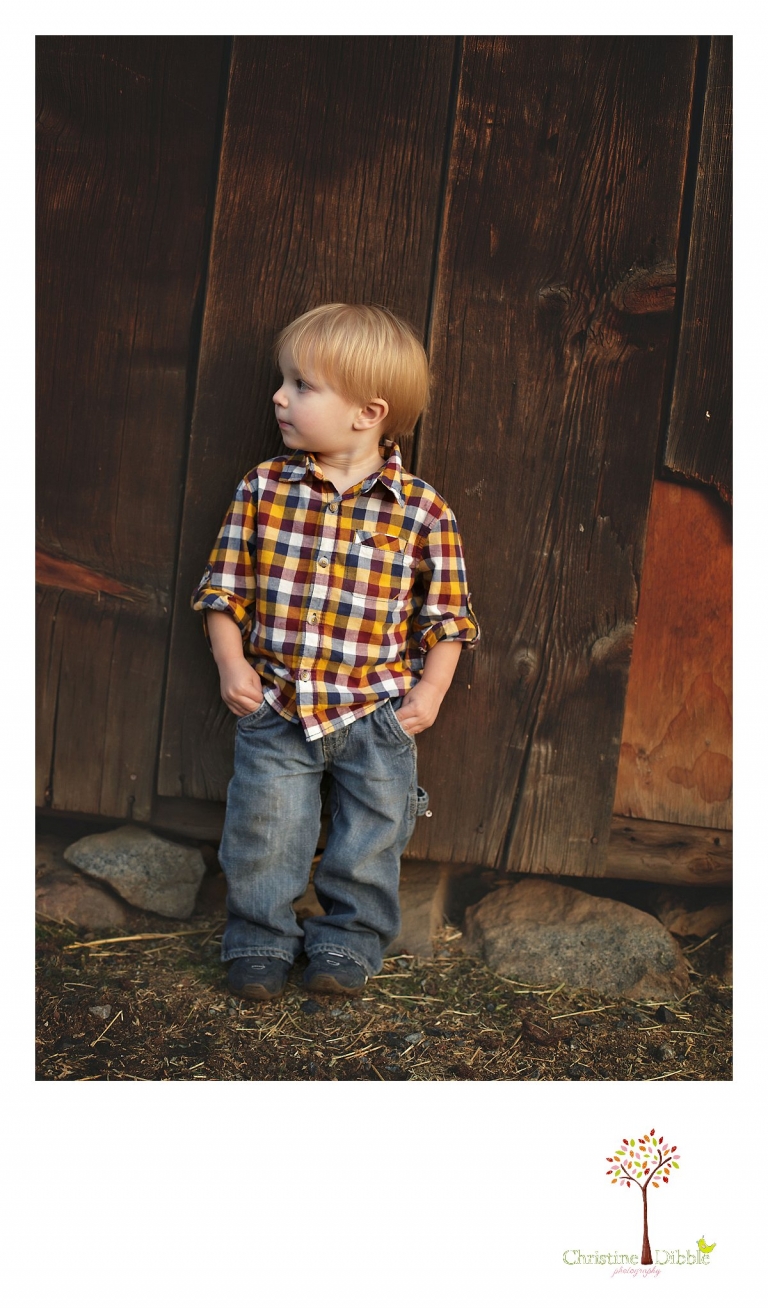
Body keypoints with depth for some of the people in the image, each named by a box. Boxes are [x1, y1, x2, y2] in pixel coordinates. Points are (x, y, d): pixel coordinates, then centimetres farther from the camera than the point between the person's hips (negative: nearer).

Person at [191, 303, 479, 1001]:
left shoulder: (422, 510, -8)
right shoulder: (262, 489, -2)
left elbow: (445, 611, 0)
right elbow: (226, 587, 4)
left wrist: (431, 688, -7)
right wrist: (232, 663, -5)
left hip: (377, 713, -1)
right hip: (275, 705, 1)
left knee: (371, 837, 10)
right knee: (264, 829, 4)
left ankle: (351, 937, 31)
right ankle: (260, 936, 25)